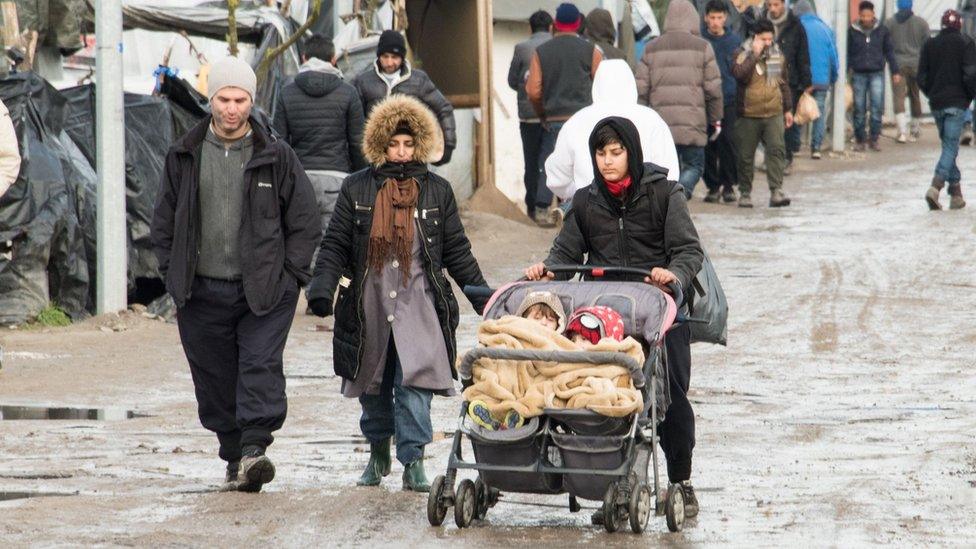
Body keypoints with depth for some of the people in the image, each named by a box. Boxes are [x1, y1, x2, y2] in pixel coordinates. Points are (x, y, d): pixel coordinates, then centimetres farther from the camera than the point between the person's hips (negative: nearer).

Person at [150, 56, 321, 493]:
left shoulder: (277, 157, 2)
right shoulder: (184, 157, 7)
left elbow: (305, 222, 6)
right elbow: (164, 222, 15)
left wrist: (289, 276, -2)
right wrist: (173, 275, 6)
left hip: (264, 289, -2)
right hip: (203, 290, 2)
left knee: (261, 367, -16)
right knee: (216, 381, 4)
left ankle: (254, 449, -23)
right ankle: (234, 459, 13)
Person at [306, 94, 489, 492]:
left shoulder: (436, 191, 8)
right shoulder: (356, 189, 6)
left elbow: (457, 252, 13)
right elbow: (335, 245, 5)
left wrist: (484, 300, 10)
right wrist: (322, 287, -10)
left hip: (418, 305, -1)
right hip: (369, 305, 1)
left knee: (414, 383, -14)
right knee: (373, 386, 11)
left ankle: (413, 461, -12)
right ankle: (378, 452, 31)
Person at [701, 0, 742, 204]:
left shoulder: (735, 40, 6)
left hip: (729, 101, 0)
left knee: (727, 142, -5)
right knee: (708, 145, 2)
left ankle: (728, 185, 5)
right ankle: (713, 186, 11)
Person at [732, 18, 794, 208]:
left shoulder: (778, 55, 11)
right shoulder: (742, 54, -2)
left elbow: (784, 83, 20)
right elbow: (739, 74, -22)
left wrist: (788, 109, 21)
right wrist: (755, 54, -20)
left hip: (774, 114, 2)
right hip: (749, 116, -2)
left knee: (777, 150, -13)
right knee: (746, 156, 4)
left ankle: (776, 191, -15)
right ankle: (745, 193, 16)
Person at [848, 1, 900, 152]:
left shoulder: (882, 30, 3)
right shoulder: (852, 31, 0)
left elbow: (889, 52, 10)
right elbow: (847, 53, 6)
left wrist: (895, 71, 9)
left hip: (877, 74, 0)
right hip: (859, 75, 0)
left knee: (877, 106, -9)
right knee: (859, 109, 3)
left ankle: (874, 138, 1)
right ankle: (859, 139, 13)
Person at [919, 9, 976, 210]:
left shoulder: (929, 45, 7)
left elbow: (922, 78, 6)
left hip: (936, 103, 4)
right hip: (957, 102, -4)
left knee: (949, 146, 14)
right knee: (950, 147, -6)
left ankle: (956, 193, 15)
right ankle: (935, 187, -25)